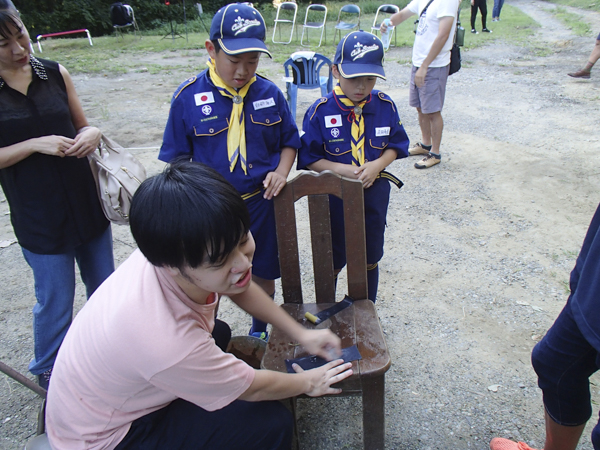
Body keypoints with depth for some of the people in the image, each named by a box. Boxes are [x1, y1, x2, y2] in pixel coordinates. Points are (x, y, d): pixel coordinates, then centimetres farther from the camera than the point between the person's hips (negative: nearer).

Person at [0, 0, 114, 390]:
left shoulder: (55, 74, 0)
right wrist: (35, 144, -20)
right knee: (55, 302, 10)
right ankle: (49, 371, 36)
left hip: (87, 202, 4)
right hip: (39, 218, -4)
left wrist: (92, 134, -11)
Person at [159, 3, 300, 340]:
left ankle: (260, 331, 45)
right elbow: (176, 161, -3)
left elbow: (290, 141, 9)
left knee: (264, 272, 19)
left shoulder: (270, 93, -4)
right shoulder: (189, 97, -10)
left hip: (262, 202, 2)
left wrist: (281, 172, -9)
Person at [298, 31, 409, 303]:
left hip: (375, 192, 3)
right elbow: (308, 158, -11)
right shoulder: (320, 111, -15)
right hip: (334, 196, -2)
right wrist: (341, 169, -24)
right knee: (332, 260, 15)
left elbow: (396, 145, 1)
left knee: (370, 258, 19)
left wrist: (377, 165, -17)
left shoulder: (385, 106, -7)